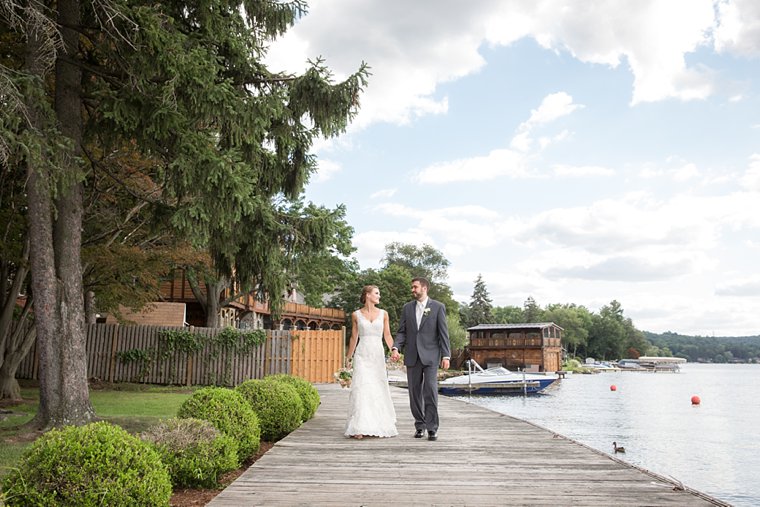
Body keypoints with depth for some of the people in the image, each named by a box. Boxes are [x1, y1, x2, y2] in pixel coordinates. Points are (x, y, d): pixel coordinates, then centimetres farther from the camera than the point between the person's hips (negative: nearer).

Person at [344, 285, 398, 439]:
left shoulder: (383, 314, 8)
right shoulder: (356, 315, 4)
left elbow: (387, 336, 8)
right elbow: (354, 338, 10)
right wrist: (348, 358, 12)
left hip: (378, 354, 2)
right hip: (362, 355, -2)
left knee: (378, 390, 4)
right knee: (361, 390, -10)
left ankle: (378, 426, 15)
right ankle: (360, 428, -9)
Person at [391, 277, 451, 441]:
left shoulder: (438, 307, 1)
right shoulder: (407, 308, 10)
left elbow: (443, 333, -2)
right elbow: (401, 332, 8)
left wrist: (446, 355, -8)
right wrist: (395, 348, -10)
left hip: (430, 355, -3)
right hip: (412, 356, 4)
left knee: (430, 390, -11)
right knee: (415, 392, 6)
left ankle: (432, 428, -4)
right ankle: (419, 426, 17)